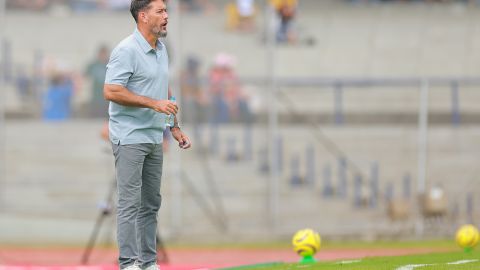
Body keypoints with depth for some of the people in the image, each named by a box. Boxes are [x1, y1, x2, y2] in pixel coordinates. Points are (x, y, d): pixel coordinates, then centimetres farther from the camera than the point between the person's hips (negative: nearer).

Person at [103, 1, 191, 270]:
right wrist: (154, 103, -22)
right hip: (130, 138, -8)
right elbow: (111, 91, -21)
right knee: (130, 203, -8)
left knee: (151, 204, 9)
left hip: (154, 138, 8)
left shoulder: (161, 49, 12)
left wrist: (176, 127, 18)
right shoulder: (127, 51, -15)